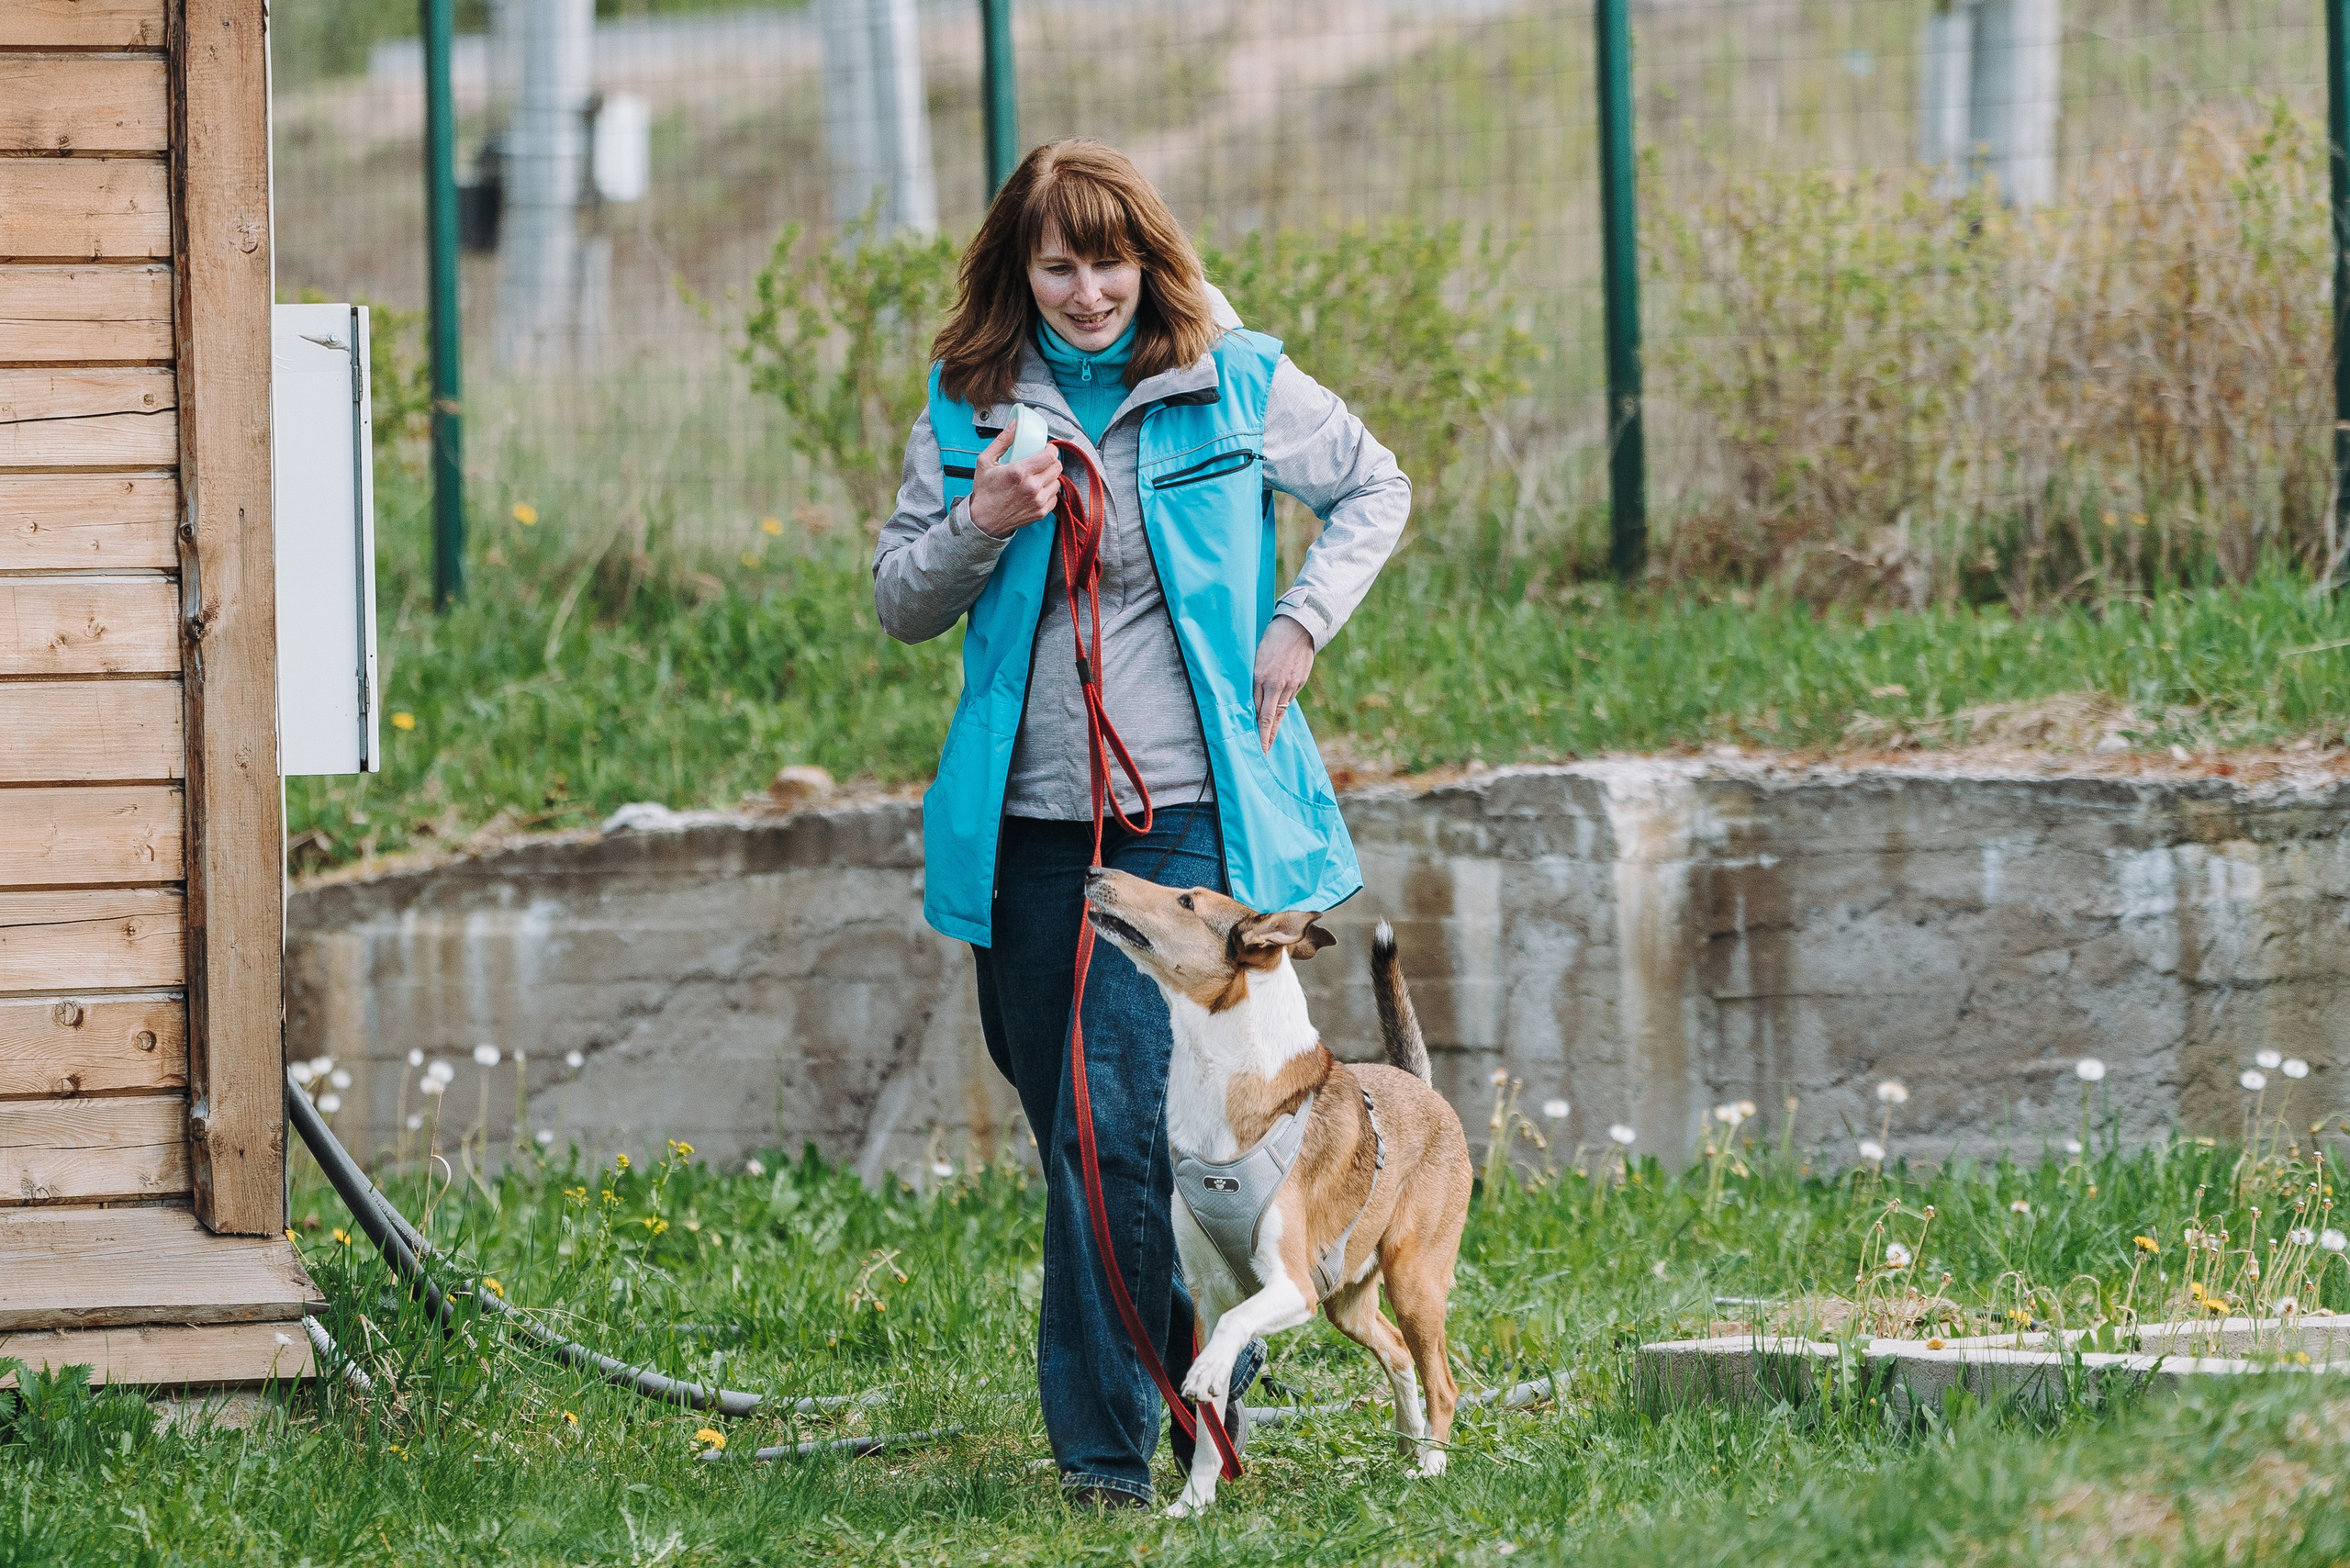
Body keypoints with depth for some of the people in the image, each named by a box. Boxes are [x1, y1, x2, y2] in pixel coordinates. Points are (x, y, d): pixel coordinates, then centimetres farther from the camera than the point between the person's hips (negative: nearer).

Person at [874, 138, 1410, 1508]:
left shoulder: (1236, 386, 0)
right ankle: (1202, 1362, 25)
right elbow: (899, 608, 8)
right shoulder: (968, 407, 6)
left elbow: (1377, 489, 15)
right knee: (1068, 1124, 8)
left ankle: (1108, 1446, -6)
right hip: (1026, 824, 4)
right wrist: (982, 523, -11)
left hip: (1183, 815, -4)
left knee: (1120, 1122, -15)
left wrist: (1301, 625, 1)